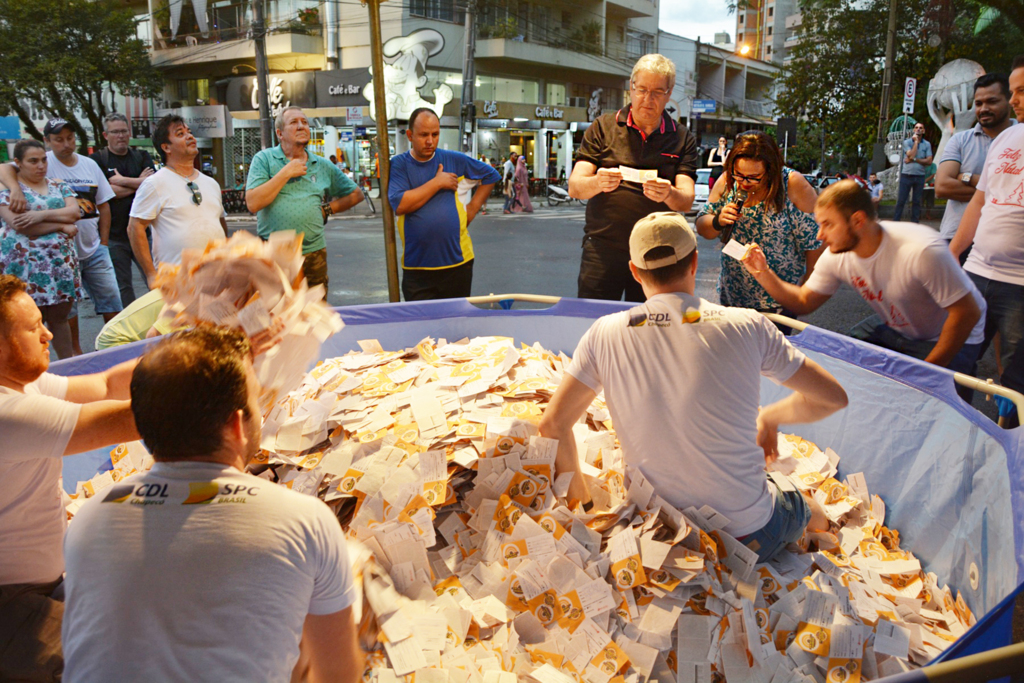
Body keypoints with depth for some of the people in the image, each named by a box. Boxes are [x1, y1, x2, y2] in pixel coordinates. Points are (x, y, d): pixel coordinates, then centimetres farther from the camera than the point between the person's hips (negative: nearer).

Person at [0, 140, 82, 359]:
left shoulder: (58, 185, 14)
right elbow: (19, 225, -13)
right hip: (26, 265, -4)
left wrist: (43, 214, -16)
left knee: (59, 317, 10)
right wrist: (62, 226, -10)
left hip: (60, 261, 4)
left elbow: (74, 212, -1)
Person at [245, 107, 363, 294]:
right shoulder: (263, 159, 3)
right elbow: (253, 203, -10)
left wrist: (328, 208, 7)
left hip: (314, 255, 3)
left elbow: (356, 194, 21)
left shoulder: (323, 166, 12)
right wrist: (286, 173, -10)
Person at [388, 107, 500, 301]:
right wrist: (437, 183, -12)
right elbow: (399, 205, -17)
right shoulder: (398, 165, -2)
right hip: (416, 268, -1)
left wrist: (473, 207, 5)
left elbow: (491, 175, 16)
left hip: (457, 262, 2)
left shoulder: (454, 160, 4)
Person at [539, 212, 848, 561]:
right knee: (814, 513, 35)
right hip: (748, 535, 2)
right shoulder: (747, 327, -10)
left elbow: (552, 427, -6)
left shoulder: (605, 334, -8)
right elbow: (833, 397, 0)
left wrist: (579, 494, 10)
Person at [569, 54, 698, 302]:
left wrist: (668, 194, -25)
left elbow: (686, 201, -2)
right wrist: (598, 183, -25)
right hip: (602, 247, -1)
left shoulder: (683, 140, 9)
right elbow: (574, 187, -2)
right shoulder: (603, 128, 6)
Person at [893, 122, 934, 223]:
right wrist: (916, 141, -8)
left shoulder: (927, 144, 7)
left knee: (917, 202, 5)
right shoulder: (907, 142, 2)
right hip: (906, 175, -2)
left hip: (920, 176, 2)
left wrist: (914, 160, -11)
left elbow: (929, 161, -2)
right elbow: (911, 155, -13)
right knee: (901, 201, -3)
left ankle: (914, 224, 9)